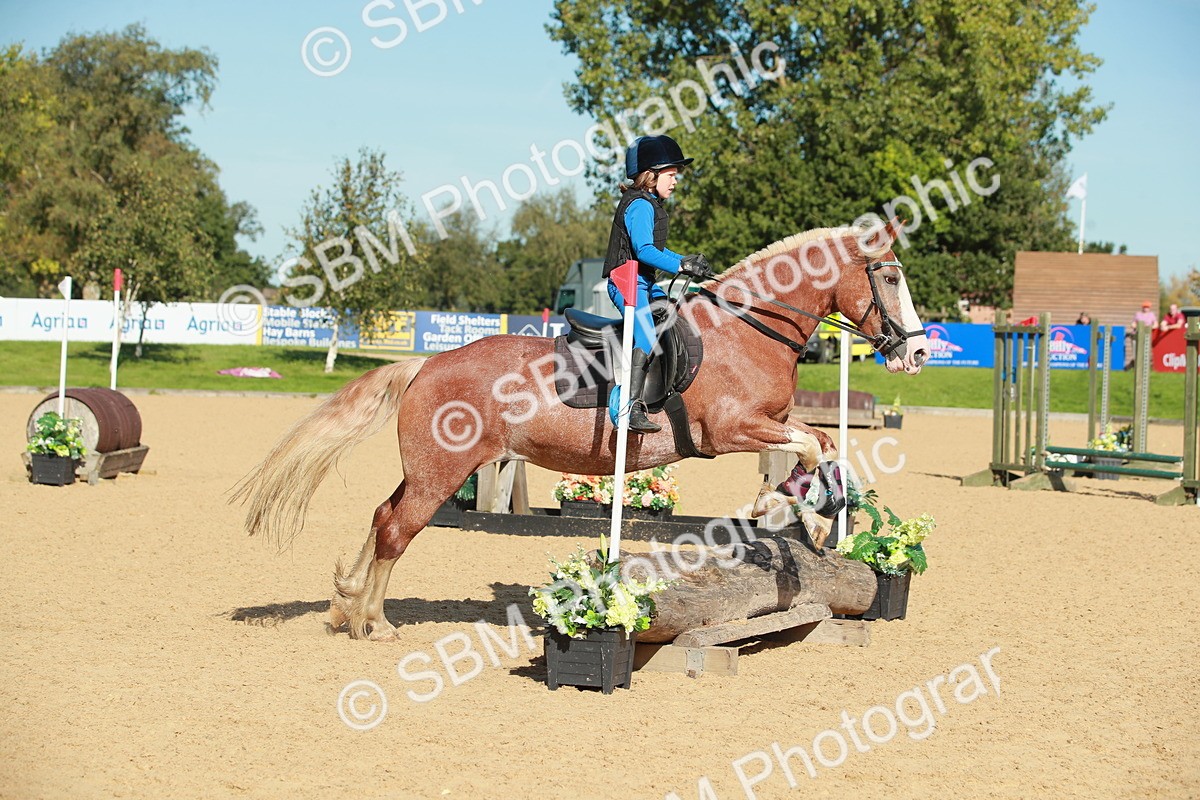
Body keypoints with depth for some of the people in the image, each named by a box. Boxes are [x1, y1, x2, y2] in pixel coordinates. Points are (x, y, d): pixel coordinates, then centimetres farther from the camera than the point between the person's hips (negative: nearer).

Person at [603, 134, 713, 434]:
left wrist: (687, 261, 12)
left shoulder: (651, 205, 19)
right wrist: (680, 266, -26)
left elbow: (656, 249, 25)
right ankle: (633, 407, -35)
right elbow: (643, 250, -24)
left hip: (644, 282, 11)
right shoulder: (640, 205, -13)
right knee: (648, 339, -26)